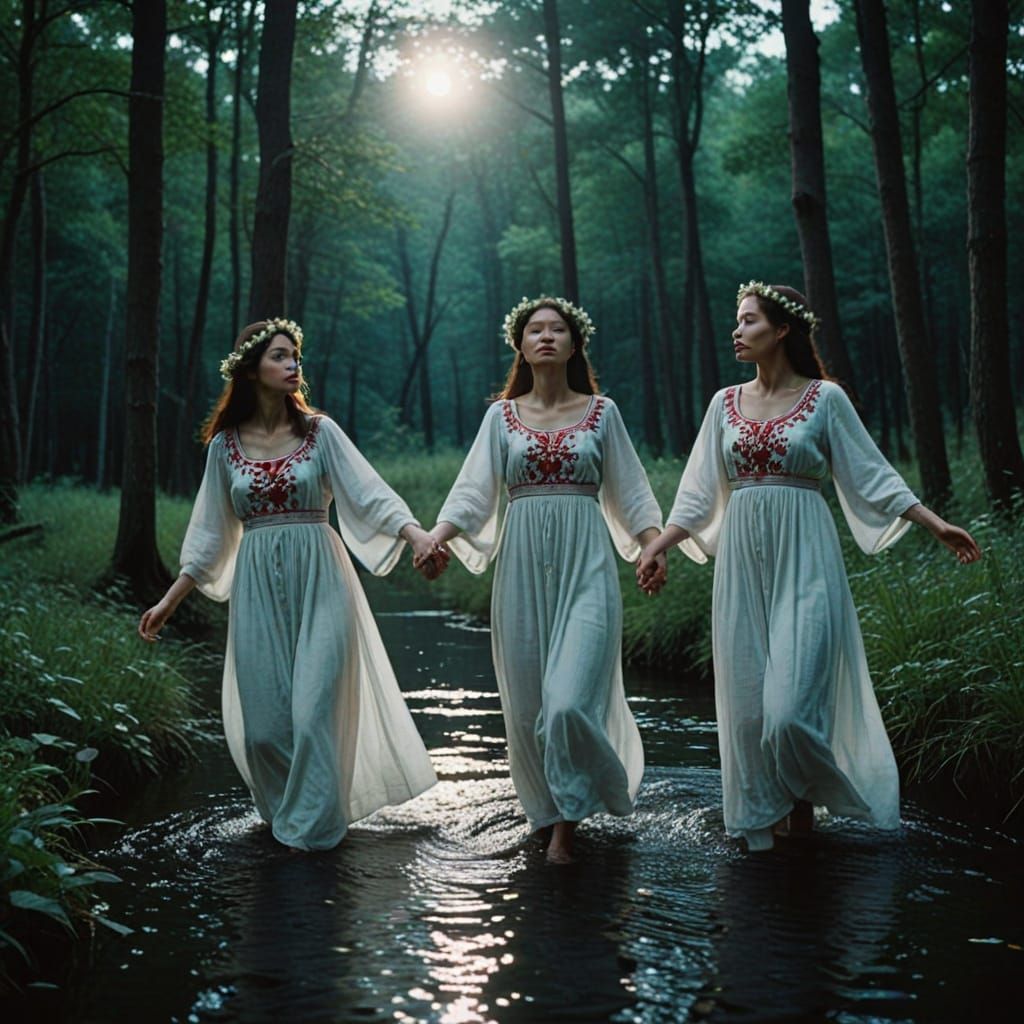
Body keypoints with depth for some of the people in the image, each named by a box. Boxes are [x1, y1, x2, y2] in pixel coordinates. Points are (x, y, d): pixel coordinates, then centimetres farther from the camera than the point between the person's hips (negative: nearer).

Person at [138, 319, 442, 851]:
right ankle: (285, 811, 25)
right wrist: (169, 601, 12)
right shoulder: (226, 444, 7)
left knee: (314, 705, -8)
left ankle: (310, 824, 7)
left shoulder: (319, 431, 2)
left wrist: (417, 533, -25)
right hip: (258, 587, 2)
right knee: (264, 719, 1)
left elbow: (370, 492, -7)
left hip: (318, 579, -2)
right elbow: (209, 533, 13)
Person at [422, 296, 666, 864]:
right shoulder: (501, 416, 11)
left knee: (570, 698, -15)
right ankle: (549, 810, 21)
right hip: (523, 566, 2)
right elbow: (472, 492, 4)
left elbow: (630, 492, 10)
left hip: (585, 565, -2)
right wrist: (435, 537, -12)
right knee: (527, 702, 3)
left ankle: (568, 821, 1)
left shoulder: (602, 412, 9)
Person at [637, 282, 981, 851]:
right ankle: (768, 818, 19)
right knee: (747, 700, 4)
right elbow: (699, 493, 13)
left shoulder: (825, 398, 1)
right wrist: (659, 546, 4)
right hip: (743, 561, 4)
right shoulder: (726, 404, 11)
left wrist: (936, 524, -4)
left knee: (791, 702, -12)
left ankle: (804, 805, 13)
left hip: (803, 557, -4)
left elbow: (872, 475, 3)